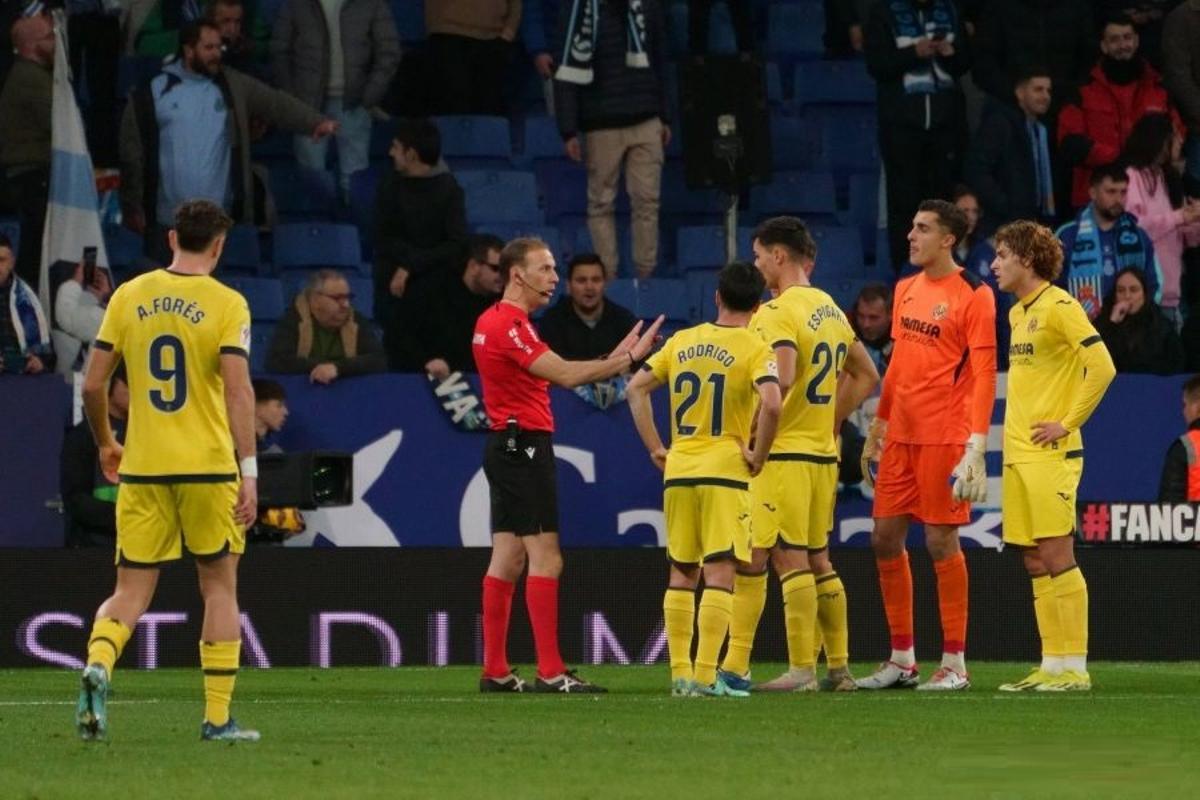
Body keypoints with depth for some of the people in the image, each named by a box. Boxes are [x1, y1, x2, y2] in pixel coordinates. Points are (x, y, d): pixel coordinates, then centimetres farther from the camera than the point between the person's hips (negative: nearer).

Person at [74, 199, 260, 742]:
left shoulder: (129, 297, 4)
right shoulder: (226, 305, -5)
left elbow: (92, 384, 5)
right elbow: (238, 391, -15)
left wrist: (105, 443, 21)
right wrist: (249, 470, -15)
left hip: (141, 469, 2)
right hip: (208, 467, -2)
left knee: (131, 591, 7)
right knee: (220, 586, 11)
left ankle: (97, 666, -23)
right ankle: (218, 718, 9)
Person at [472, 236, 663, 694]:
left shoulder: (493, 322, 17)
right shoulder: (509, 325, -15)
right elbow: (565, 375, -22)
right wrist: (628, 358, -19)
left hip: (506, 446, 11)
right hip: (524, 445, -11)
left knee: (508, 559, 10)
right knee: (545, 558, -11)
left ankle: (495, 671, 10)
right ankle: (550, 672, -14)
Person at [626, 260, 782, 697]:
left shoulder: (682, 341, 9)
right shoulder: (755, 349, -6)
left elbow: (636, 388, 10)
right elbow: (771, 403, -22)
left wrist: (655, 448, 13)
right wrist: (757, 455, -8)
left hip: (678, 468, 5)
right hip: (726, 470, -5)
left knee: (681, 574, 13)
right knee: (720, 573, -4)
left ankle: (680, 673, 11)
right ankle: (705, 675, -11)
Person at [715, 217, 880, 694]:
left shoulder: (777, 313, -13)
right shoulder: (831, 310, 15)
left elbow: (781, 379, -26)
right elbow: (866, 376, 23)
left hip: (783, 453, -9)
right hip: (823, 452, 9)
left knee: (789, 559, -6)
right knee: (817, 560, 13)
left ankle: (802, 670, -7)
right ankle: (839, 668, 13)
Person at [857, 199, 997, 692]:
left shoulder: (973, 295, -9)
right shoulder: (906, 290, 14)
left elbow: (984, 374, -13)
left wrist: (977, 445, -20)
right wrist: (876, 433, 20)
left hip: (945, 437, -8)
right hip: (901, 435, 8)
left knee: (941, 541, -5)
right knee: (885, 539, 6)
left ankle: (954, 664, 2)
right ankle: (902, 660, 15)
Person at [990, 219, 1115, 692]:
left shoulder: (1059, 306, -10)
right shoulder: (1017, 312, 16)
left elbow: (1102, 368, -17)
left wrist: (1068, 423, -14)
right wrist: (1014, 432, 15)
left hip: (1050, 453, -9)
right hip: (1018, 453, 9)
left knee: (1056, 557, -9)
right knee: (1034, 561, 7)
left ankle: (1074, 668, -7)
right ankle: (1051, 666, 10)